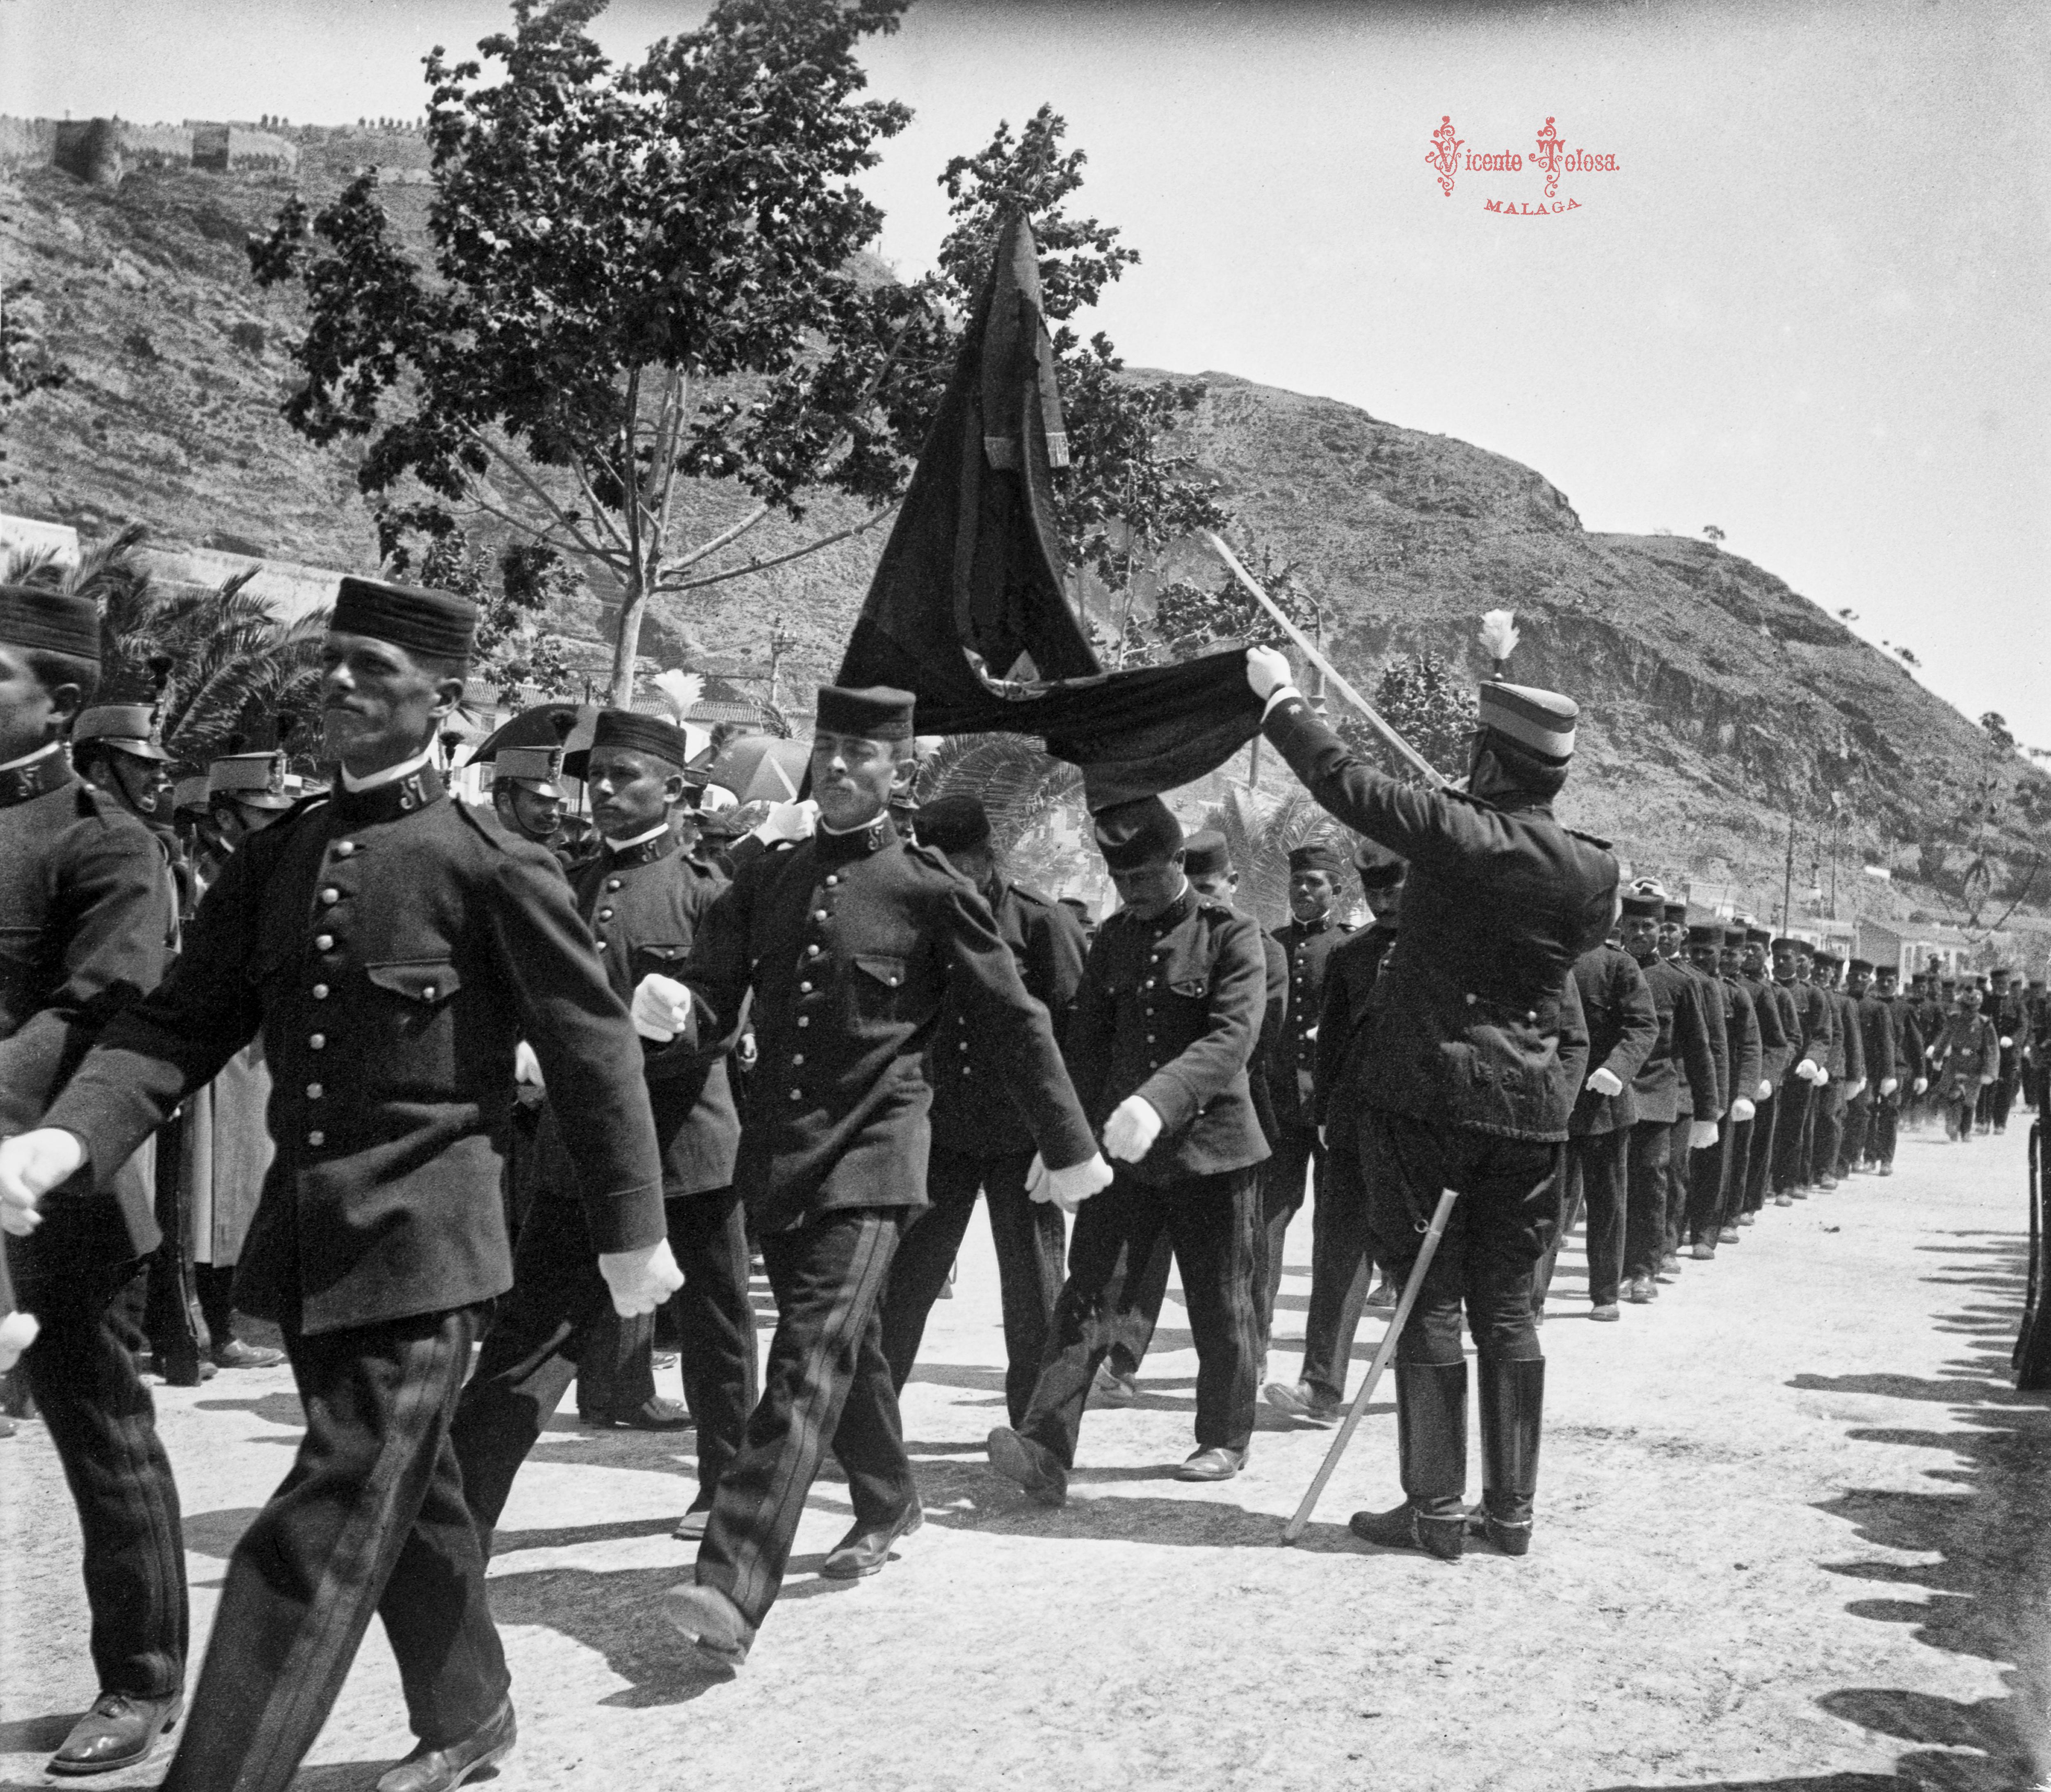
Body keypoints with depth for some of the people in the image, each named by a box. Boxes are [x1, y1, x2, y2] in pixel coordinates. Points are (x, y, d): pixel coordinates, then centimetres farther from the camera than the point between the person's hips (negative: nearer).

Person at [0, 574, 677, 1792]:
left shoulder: (491, 867, -10)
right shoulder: (276, 858, 8)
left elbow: (596, 1050, -7)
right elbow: (182, 1022, 4)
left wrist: (632, 1229, -3)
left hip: (420, 1234, -7)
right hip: (305, 1229, 7)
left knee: (326, 1530, -6)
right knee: (406, 1492, 21)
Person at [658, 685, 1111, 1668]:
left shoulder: (931, 889, -5)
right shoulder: (766, 877, 8)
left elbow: (1014, 1022, 1)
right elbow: (715, 994, 7)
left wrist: (1069, 1146, 6)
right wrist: (674, 1004, -18)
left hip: (872, 1153, -5)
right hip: (774, 1147, 5)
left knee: (811, 1360, -15)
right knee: (847, 1345, 20)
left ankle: (734, 1590, -20)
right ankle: (888, 1504, 42)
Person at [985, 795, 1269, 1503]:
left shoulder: (1231, 936, -6)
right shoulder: (1113, 938, 10)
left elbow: (1232, 1039, -20)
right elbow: (1087, 1040, 12)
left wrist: (1159, 1102, -34)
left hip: (1211, 1147, -3)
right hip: (1121, 1151, 4)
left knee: (1222, 1310, 9)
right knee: (1088, 1299, -5)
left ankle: (1224, 1439, 28)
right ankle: (1046, 1451, -9)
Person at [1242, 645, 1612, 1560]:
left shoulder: (1453, 832, -13)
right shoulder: (1593, 871, 1)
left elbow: (1342, 780, -5)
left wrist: (1280, 694, 8)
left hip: (1426, 1092, -4)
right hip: (1534, 1106, 4)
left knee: (1431, 1305, 3)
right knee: (1507, 1309, 11)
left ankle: (1435, 1510, 7)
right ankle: (1510, 1508, 17)